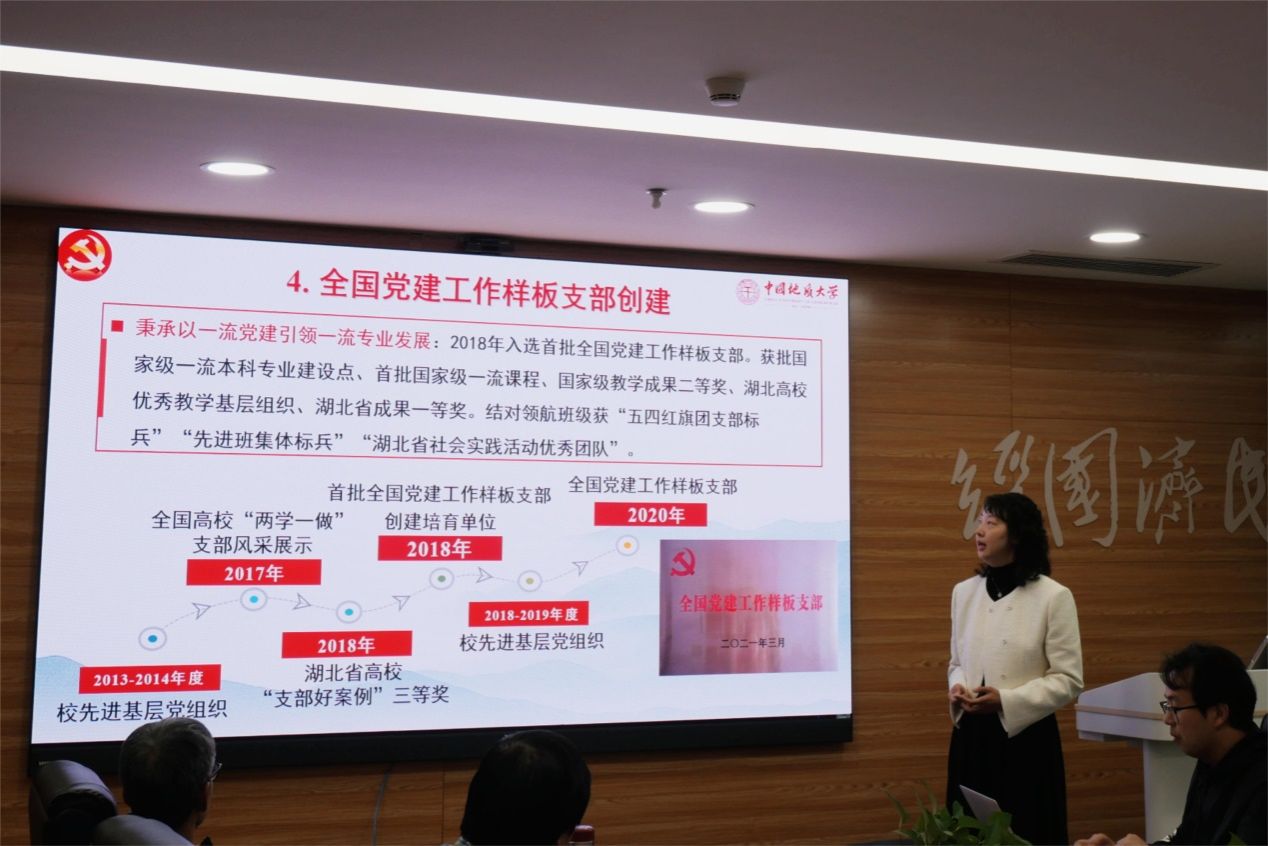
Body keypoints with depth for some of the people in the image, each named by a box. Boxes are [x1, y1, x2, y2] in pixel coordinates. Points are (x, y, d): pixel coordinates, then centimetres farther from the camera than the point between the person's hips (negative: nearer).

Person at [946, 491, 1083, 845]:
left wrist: (1006, 701, -19)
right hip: (971, 736, 4)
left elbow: (1068, 680, -9)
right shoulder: (964, 592, 6)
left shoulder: (1054, 596, -9)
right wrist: (957, 688, -7)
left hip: (1026, 738, -4)